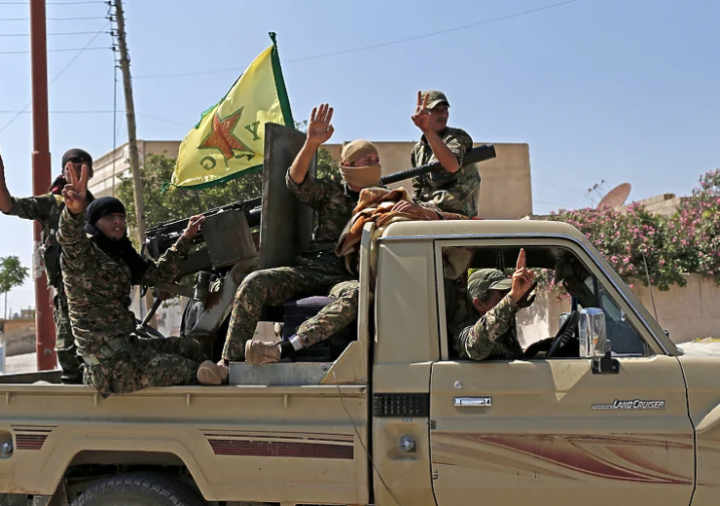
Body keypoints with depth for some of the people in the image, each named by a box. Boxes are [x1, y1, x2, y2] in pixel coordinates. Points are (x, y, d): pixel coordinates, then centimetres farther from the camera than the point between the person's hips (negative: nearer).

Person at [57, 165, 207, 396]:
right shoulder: (82, 252, -10)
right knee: (189, 370, 1)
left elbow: (159, 273, 19)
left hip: (125, 347, 9)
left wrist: (186, 238, 15)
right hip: (109, 363, -9)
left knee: (191, 348, 15)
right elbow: (69, 237, -33)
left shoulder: (120, 257, 15)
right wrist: (75, 211, -56)